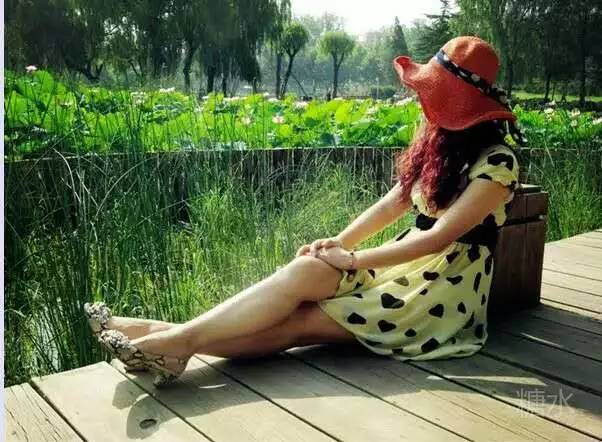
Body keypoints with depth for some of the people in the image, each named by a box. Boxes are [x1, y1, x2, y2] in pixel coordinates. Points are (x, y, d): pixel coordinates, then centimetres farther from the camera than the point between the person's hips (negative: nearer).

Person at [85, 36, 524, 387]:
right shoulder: (440, 136, 10)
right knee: (307, 268, -19)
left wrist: (352, 259, -19)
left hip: (444, 286, -7)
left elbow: (438, 237, -21)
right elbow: (396, 200, 9)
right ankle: (177, 337, -23)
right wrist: (338, 242, -5)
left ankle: (179, 339, -21)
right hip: (409, 263, 7)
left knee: (306, 274, -24)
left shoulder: (497, 161, -16)